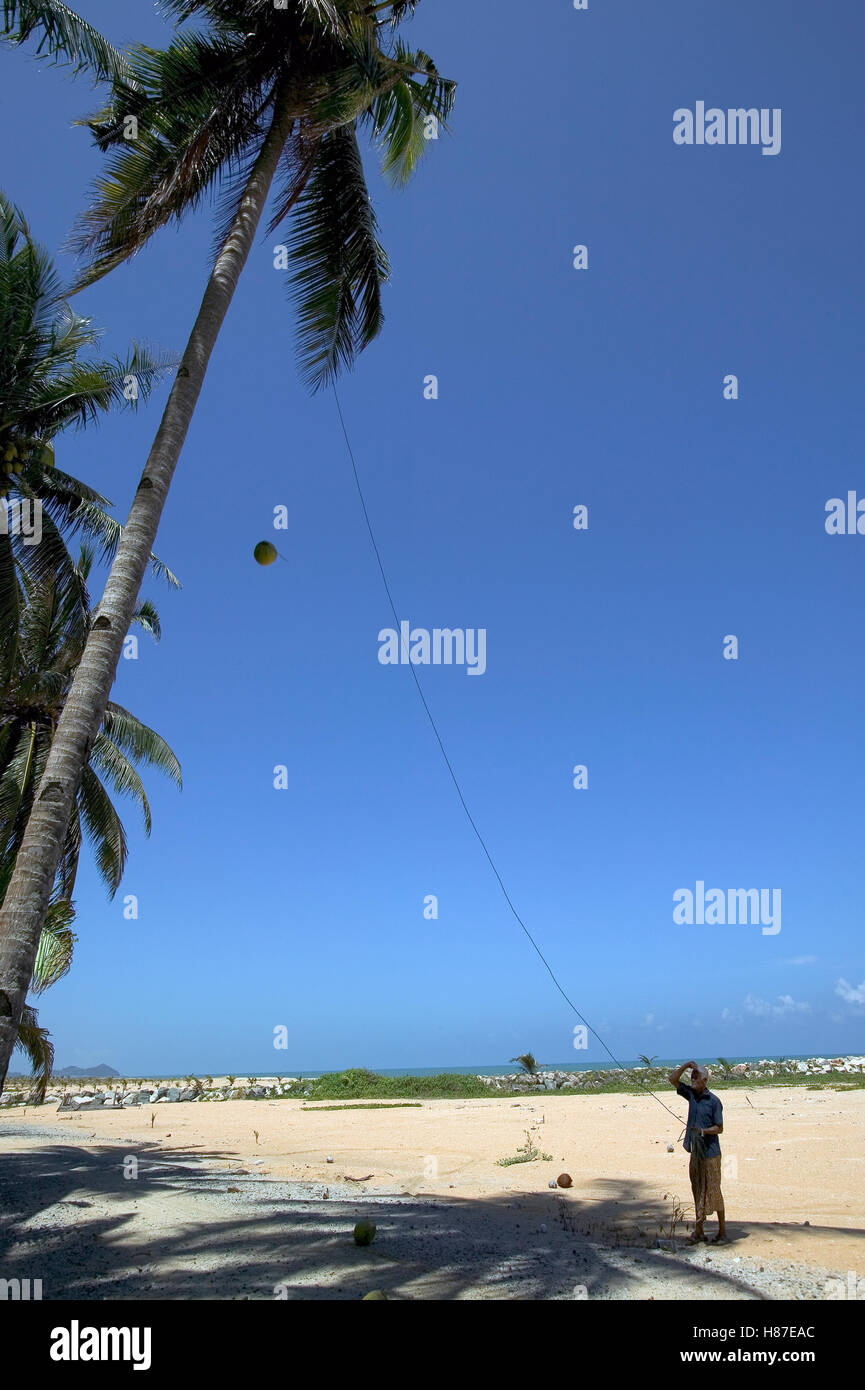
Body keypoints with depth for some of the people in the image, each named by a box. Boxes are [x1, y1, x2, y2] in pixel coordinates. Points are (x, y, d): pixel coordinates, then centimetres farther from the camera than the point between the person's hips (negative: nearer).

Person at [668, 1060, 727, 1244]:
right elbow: (672, 1079, 6)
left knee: (713, 1191, 0)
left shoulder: (713, 1101, -10)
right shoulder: (691, 1094, 6)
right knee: (698, 1191, 10)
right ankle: (698, 1231, 15)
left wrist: (703, 1131, -23)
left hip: (710, 1153, -6)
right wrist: (685, 1066, -7)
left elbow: (719, 1128, -9)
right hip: (695, 1151, 6)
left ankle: (722, 1232, 10)